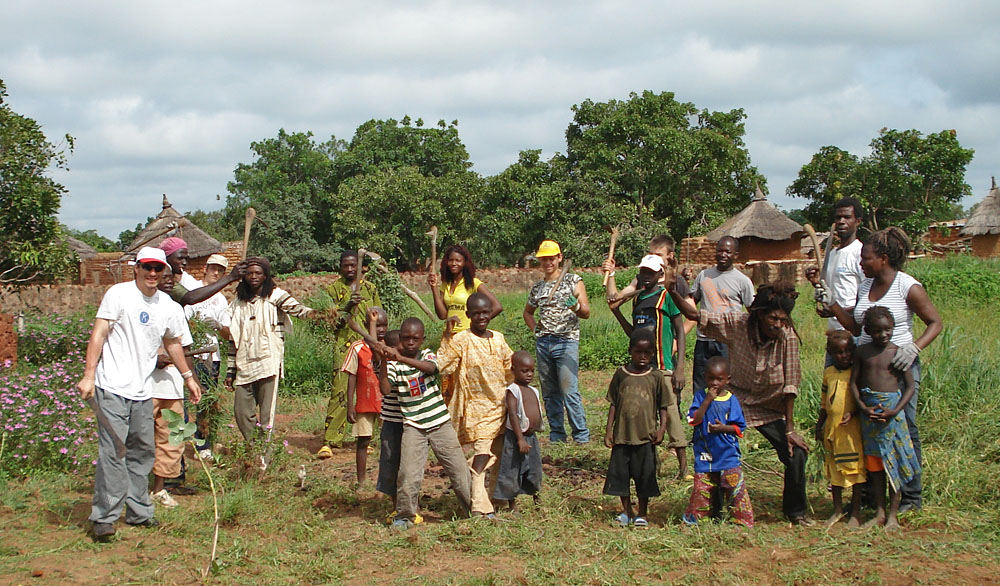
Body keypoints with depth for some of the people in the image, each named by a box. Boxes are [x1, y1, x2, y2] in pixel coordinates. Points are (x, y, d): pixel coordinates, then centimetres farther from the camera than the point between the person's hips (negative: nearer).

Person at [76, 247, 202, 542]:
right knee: (113, 451, -10)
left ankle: (138, 511, 22)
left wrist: (188, 376, 31)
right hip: (112, 387, -6)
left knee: (143, 451, 11)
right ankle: (104, 518, -4)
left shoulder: (168, 306, 10)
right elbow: (98, 334, -9)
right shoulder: (119, 294, -6)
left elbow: (172, 343, 25)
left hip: (142, 391, 6)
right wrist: (88, 375, -17)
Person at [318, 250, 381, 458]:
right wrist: (347, 306, -17)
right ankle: (329, 442, -9)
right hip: (343, 346, -2)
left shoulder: (370, 288, 13)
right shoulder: (334, 289, 7)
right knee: (339, 392, -10)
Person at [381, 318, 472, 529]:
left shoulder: (427, 355, 1)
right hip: (413, 427, -1)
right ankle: (404, 515, 8)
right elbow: (385, 389, -17)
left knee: (459, 469, 5)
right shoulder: (394, 365, -1)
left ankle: (475, 508, 19)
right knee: (408, 474, -10)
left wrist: (401, 358, -35)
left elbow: (430, 368, -24)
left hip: (441, 423, 1)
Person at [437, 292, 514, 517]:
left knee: (500, 455, 14)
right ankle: (480, 507, -12)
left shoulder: (499, 339, 7)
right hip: (476, 408, -6)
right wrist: (447, 337, -25)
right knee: (480, 456, -13)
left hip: (500, 407, 6)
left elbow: (510, 368, 20)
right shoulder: (461, 340, -10)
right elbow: (441, 366, -21)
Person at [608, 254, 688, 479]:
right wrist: (616, 311, 11)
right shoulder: (638, 299, 14)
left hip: (664, 367, -7)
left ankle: (683, 466, 3)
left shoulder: (666, 296, -5)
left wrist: (680, 368, -13)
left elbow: (680, 332, -6)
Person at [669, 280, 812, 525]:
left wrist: (790, 429, -12)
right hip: (735, 401, 0)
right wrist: (672, 292, -33)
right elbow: (695, 315, -17)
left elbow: (790, 385, -14)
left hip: (770, 409, 1)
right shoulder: (737, 324, -18)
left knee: (796, 454, -9)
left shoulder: (787, 336, -18)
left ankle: (795, 511, 16)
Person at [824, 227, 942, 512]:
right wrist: (832, 304, 3)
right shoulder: (864, 286, 10)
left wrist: (915, 348, -19)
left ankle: (912, 496, 13)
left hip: (900, 367, -6)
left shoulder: (909, 288, -9)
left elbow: (935, 322, -5)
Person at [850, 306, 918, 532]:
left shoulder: (898, 353, -4)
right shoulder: (862, 352, 4)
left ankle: (893, 515, 11)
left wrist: (895, 411, -16)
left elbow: (910, 386, -5)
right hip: (868, 410, 3)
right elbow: (853, 382, 4)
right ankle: (879, 513, 19)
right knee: (874, 464, 10)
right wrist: (863, 407, -11)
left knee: (894, 463, 2)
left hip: (891, 409, -3)